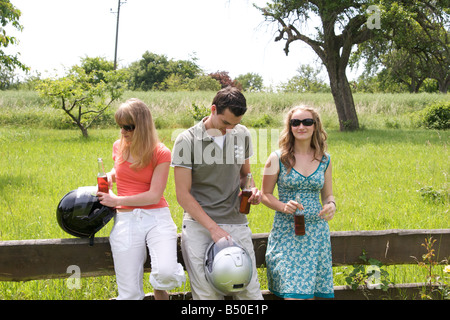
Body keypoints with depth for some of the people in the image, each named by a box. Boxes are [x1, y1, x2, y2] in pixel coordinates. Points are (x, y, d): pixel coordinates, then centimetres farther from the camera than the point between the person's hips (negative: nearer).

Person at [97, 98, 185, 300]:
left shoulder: (161, 153, -4)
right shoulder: (119, 147, 9)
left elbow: (154, 195, -10)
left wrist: (117, 201, -9)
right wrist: (110, 176, 9)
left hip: (156, 217, -3)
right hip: (126, 220, 3)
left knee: (166, 272, -28)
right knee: (129, 294, -5)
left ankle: (159, 290, 8)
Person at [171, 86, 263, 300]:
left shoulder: (241, 134, 7)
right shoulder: (187, 141, -7)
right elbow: (183, 194, -7)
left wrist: (251, 189, -2)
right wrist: (213, 228, -14)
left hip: (236, 224, 3)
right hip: (199, 225, -3)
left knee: (250, 291, -1)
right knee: (206, 294, -3)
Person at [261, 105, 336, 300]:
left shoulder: (325, 160, 7)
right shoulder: (278, 158, -3)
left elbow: (327, 195, 14)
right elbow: (265, 194, 3)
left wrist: (331, 205, -9)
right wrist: (284, 206, -16)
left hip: (316, 232, 3)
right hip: (286, 232, -3)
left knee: (310, 292, 5)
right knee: (293, 293, -11)